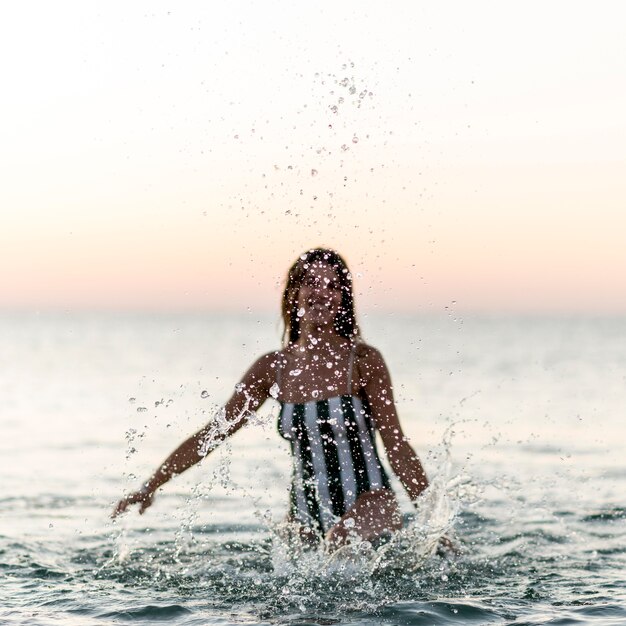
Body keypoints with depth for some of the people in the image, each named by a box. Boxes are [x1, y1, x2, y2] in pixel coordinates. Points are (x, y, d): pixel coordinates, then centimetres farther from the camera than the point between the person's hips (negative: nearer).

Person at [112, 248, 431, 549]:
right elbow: (214, 433, 7)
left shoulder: (363, 361, -7)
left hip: (369, 504, -5)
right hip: (306, 511, 5)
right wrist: (150, 487, 3)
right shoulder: (273, 368, 3)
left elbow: (397, 446, -3)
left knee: (343, 536, -35)